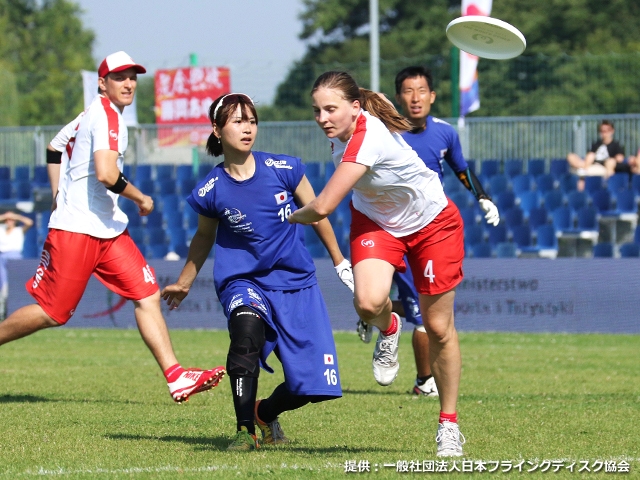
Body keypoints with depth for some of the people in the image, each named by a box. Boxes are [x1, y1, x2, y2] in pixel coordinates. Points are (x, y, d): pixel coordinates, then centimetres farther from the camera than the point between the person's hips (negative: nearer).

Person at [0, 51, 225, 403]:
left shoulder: (92, 115, 17)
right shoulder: (107, 115, -13)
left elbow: (55, 148, 30)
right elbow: (106, 174, -25)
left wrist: (60, 197, 27)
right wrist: (141, 199, -10)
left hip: (110, 230, 10)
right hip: (75, 231, -10)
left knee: (148, 295, -3)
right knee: (51, 313, -6)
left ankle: (176, 377, -9)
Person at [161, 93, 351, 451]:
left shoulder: (283, 169, -8)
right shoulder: (211, 191, -7)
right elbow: (204, 238, 13)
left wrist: (340, 262, 14)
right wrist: (184, 283, 24)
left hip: (296, 282, 2)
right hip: (244, 281, -2)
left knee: (314, 385, -2)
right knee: (247, 330, -37)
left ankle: (265, 412, 32)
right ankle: (245, 430, -26)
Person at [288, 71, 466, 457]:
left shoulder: (368, 139, -37)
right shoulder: (341, 132, -14)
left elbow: (323, 207, -38)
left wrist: (291, 217, -18)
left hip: (433, 223, -5)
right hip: (376, 220, 5)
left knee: (439, 327, 2)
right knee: (369, 302, -24)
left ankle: (449, 424, 18)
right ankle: (389, 330, 13)